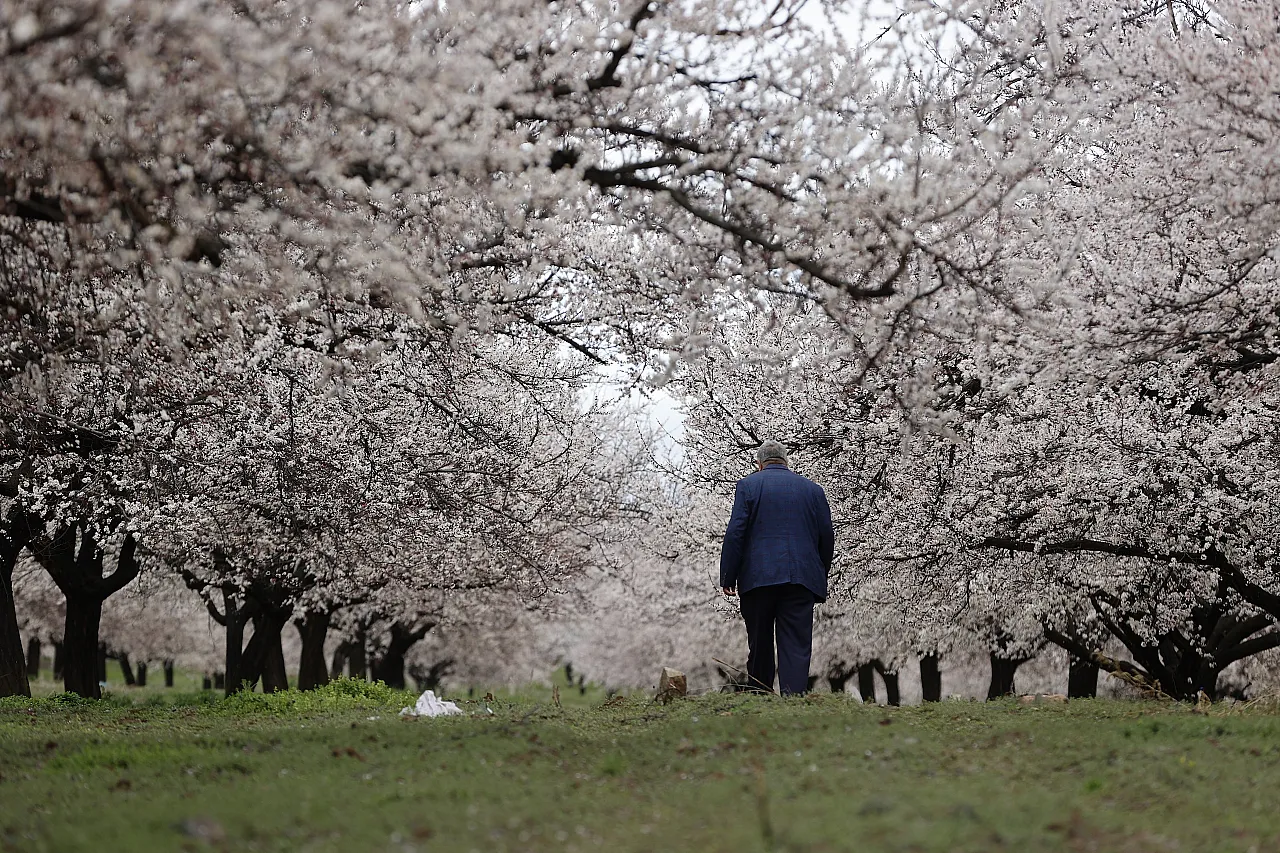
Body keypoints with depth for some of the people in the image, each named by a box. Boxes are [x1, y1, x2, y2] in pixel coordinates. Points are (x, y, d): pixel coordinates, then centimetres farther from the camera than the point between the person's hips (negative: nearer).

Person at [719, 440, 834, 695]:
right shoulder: (813, 489, 12)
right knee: (796, 644, -3)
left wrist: (728, 578, -2)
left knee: (759, 645, 8)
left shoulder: (748, 485, 4)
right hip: (802, 578, 1)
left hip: (758, 577, -1)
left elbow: (735, 533, -4)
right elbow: (827, 537, 12)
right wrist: (820, 575, 22)